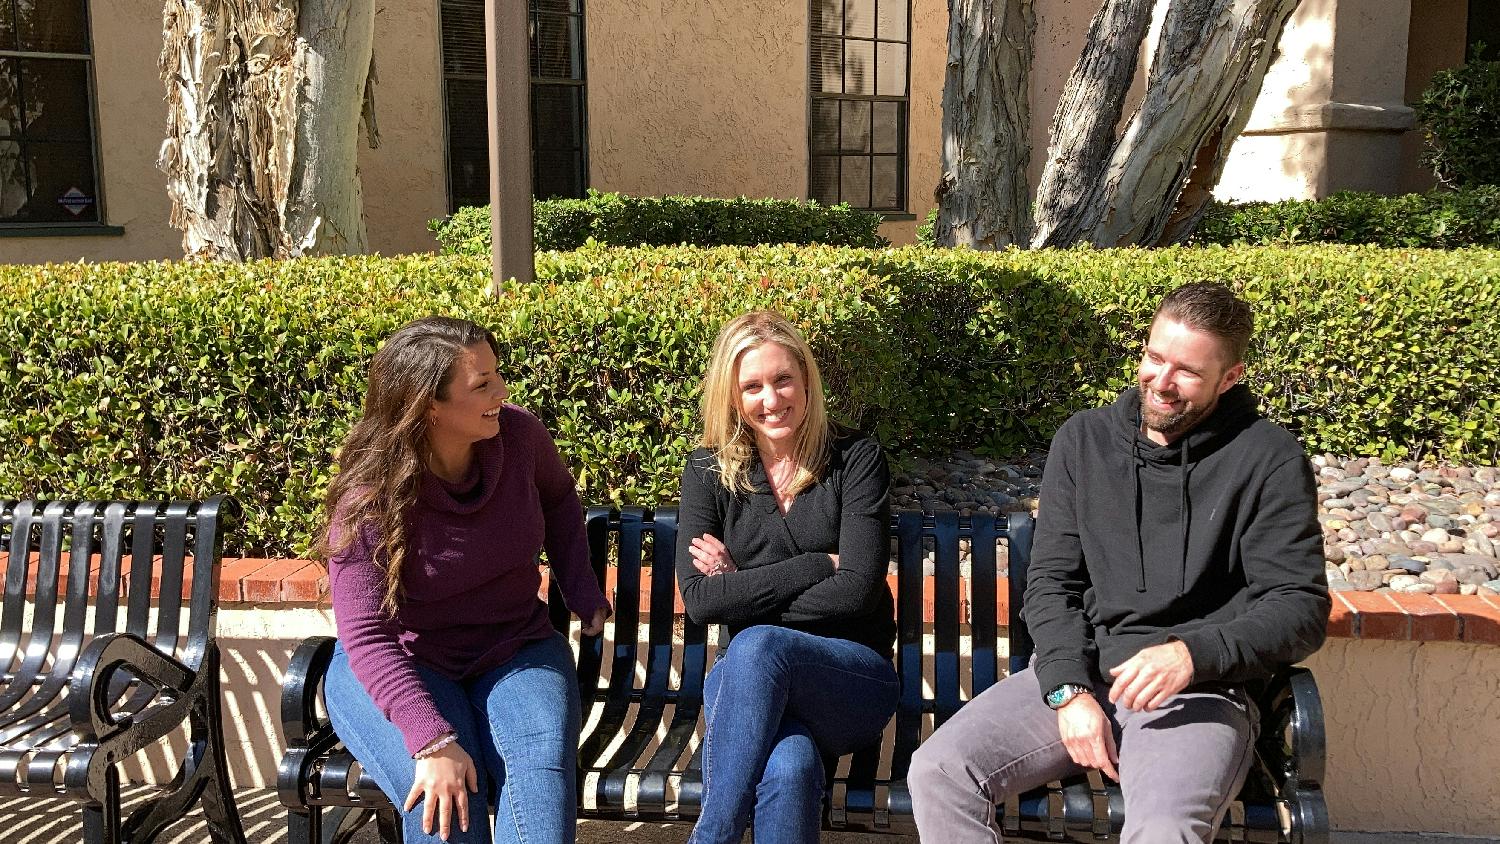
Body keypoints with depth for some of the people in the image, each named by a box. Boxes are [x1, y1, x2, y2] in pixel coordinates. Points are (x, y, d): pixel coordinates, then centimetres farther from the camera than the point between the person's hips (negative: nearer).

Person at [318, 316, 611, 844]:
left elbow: (557, 500, 15)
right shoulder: (369, 499, -20)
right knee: (443, 801, -29)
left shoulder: (518, 435, -9)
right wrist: (432, 741, -32)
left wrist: (580, 589, 7)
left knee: (544, 771, -28)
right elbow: (367, 637, -22)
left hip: (515, 652, 3)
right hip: (398, 666, -2)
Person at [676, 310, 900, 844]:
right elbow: (699, 601, -7)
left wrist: (743, 589, -8)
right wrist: (820, 565, -10)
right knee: (790, 766, -37)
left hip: (855, 677, 0)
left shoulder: (856, 460, 0)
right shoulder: (709, 472, 5)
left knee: (756, 646, -35)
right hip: (753, 681, 1)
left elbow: (858, 590, -10)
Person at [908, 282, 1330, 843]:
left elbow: (1302, 608, -4)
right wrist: (1070, 689, -9)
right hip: (1077, 672, 4)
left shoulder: (1269, 460, -1)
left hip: (1198, 692, -3)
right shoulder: (1083, 439, 10)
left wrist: (1194, 653, -21)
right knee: (937, 772, -18)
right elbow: (1051, 581, 7)